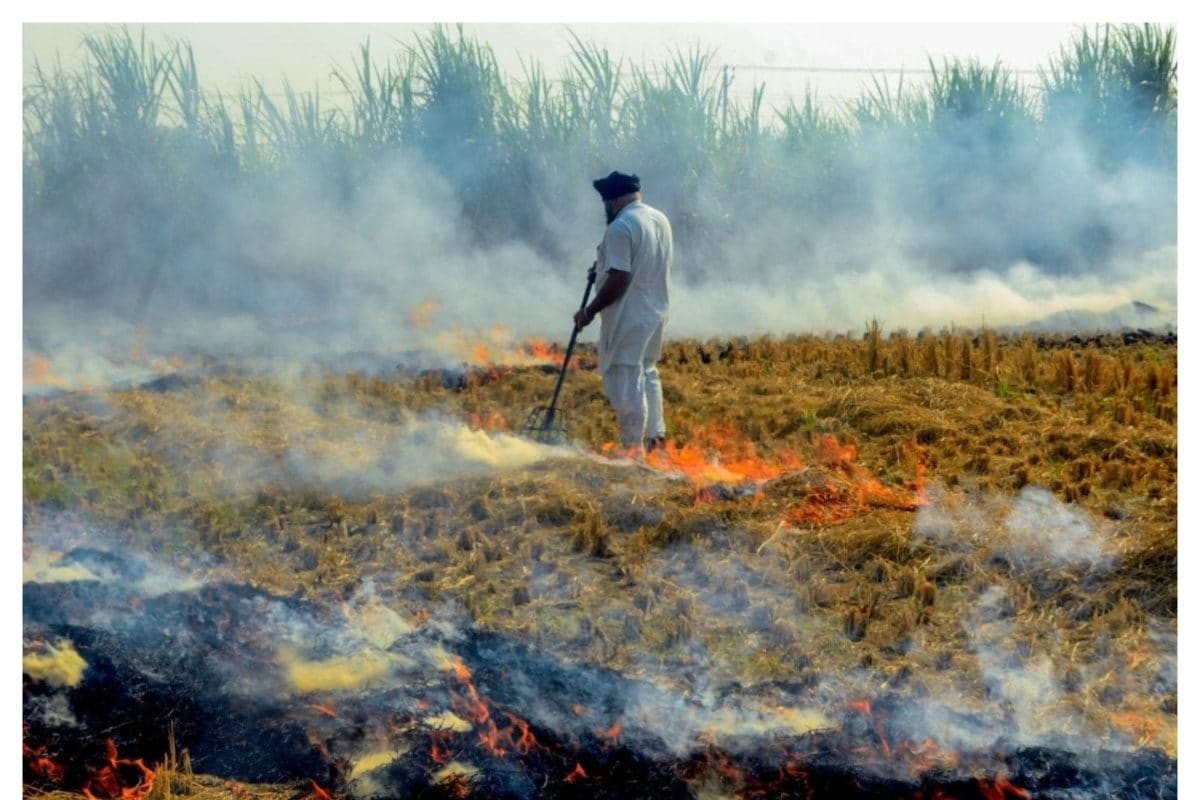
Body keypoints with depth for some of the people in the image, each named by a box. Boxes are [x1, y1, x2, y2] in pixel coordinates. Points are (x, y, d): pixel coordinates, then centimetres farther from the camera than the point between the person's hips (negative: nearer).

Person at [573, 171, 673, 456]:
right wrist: (604, 267, 23)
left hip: (628, 317, -10)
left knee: (625, 384, -4)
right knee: (647, 373, 24)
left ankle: (633, 449, -1)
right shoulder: (660, 219, 9)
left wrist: (590, 311, -17)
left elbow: (620, 279, -24)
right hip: (656, 312, 10)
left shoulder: (620, 227, -19)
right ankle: (656, 436, 30)